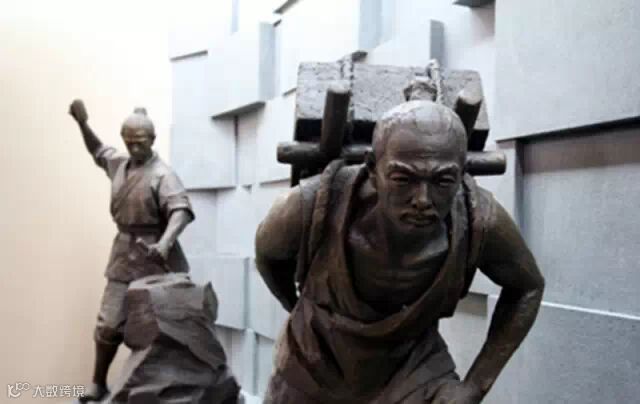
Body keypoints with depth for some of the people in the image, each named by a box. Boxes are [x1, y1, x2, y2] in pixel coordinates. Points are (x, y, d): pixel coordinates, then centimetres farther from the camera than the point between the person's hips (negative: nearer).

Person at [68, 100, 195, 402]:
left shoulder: (162, 174, -15)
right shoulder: (118, 163, 8)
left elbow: (180, 211, -28)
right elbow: (98, 151, 31)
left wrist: (165, 243, -46)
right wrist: (82, 123, 14)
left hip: (154, 260, -5)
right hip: (125, 255, 5)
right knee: (109, 324, 4)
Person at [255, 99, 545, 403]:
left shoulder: (479, 217, -32)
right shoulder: (316, 204, -35)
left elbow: (527, 287, -8)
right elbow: (267, 251, -9)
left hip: (411, 366, 0)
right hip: (318, 363, 1)